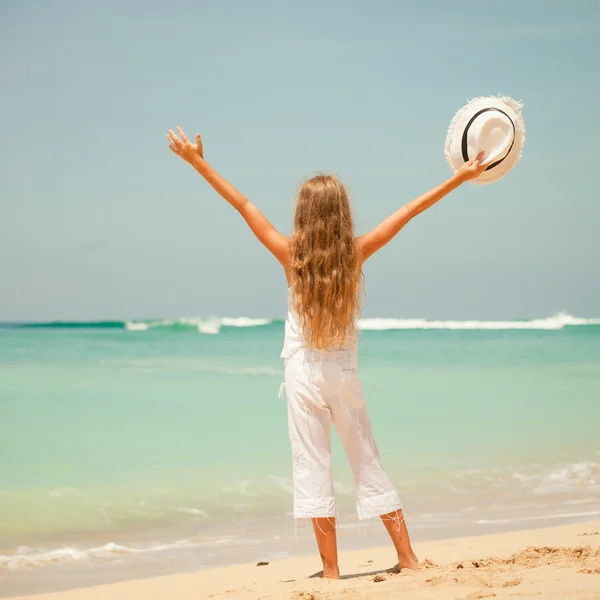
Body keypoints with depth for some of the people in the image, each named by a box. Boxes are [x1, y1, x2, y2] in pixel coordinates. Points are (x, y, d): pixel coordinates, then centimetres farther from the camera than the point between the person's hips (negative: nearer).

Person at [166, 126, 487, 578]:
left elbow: (243, 205, -6)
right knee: (370, 468, 12)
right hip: (345, 375, 2)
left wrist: (198, 162, -1)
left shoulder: (292, 256, -9)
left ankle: (331, 570, 2)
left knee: (313, 469, 3)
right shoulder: (356, 254, -7)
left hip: (305, 375, -2)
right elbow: (408, 213, -2)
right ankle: (408, 558, 15)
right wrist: (460, 177, 3)